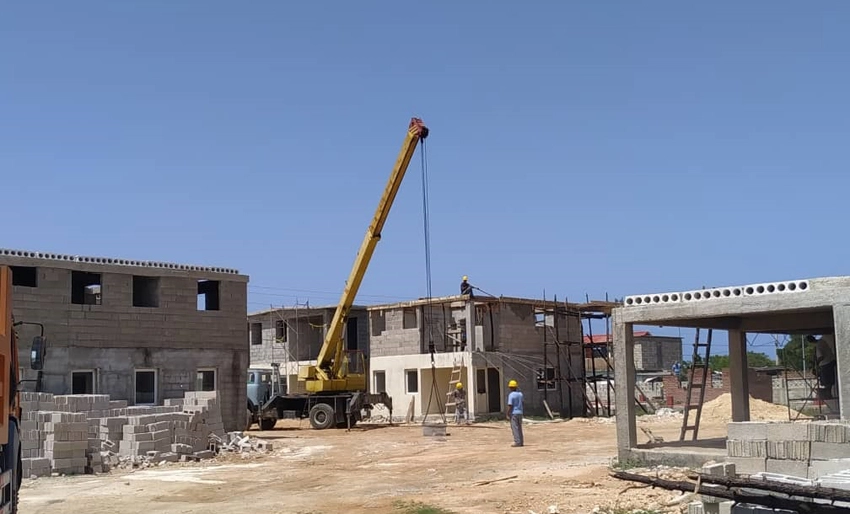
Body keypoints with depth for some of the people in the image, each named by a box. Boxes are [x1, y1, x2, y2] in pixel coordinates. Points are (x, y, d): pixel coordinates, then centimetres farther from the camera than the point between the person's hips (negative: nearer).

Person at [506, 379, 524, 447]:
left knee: (514, 428, -4)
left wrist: (508, 414, -11)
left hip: (514, 413, -7)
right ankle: (521, 441, 16)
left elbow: (510, 406, -18)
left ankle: (517, 442, -7)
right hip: (520, 412, 7)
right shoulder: (520, 394, 8)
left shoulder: (511, 395, -15)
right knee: (519, 427, 14)